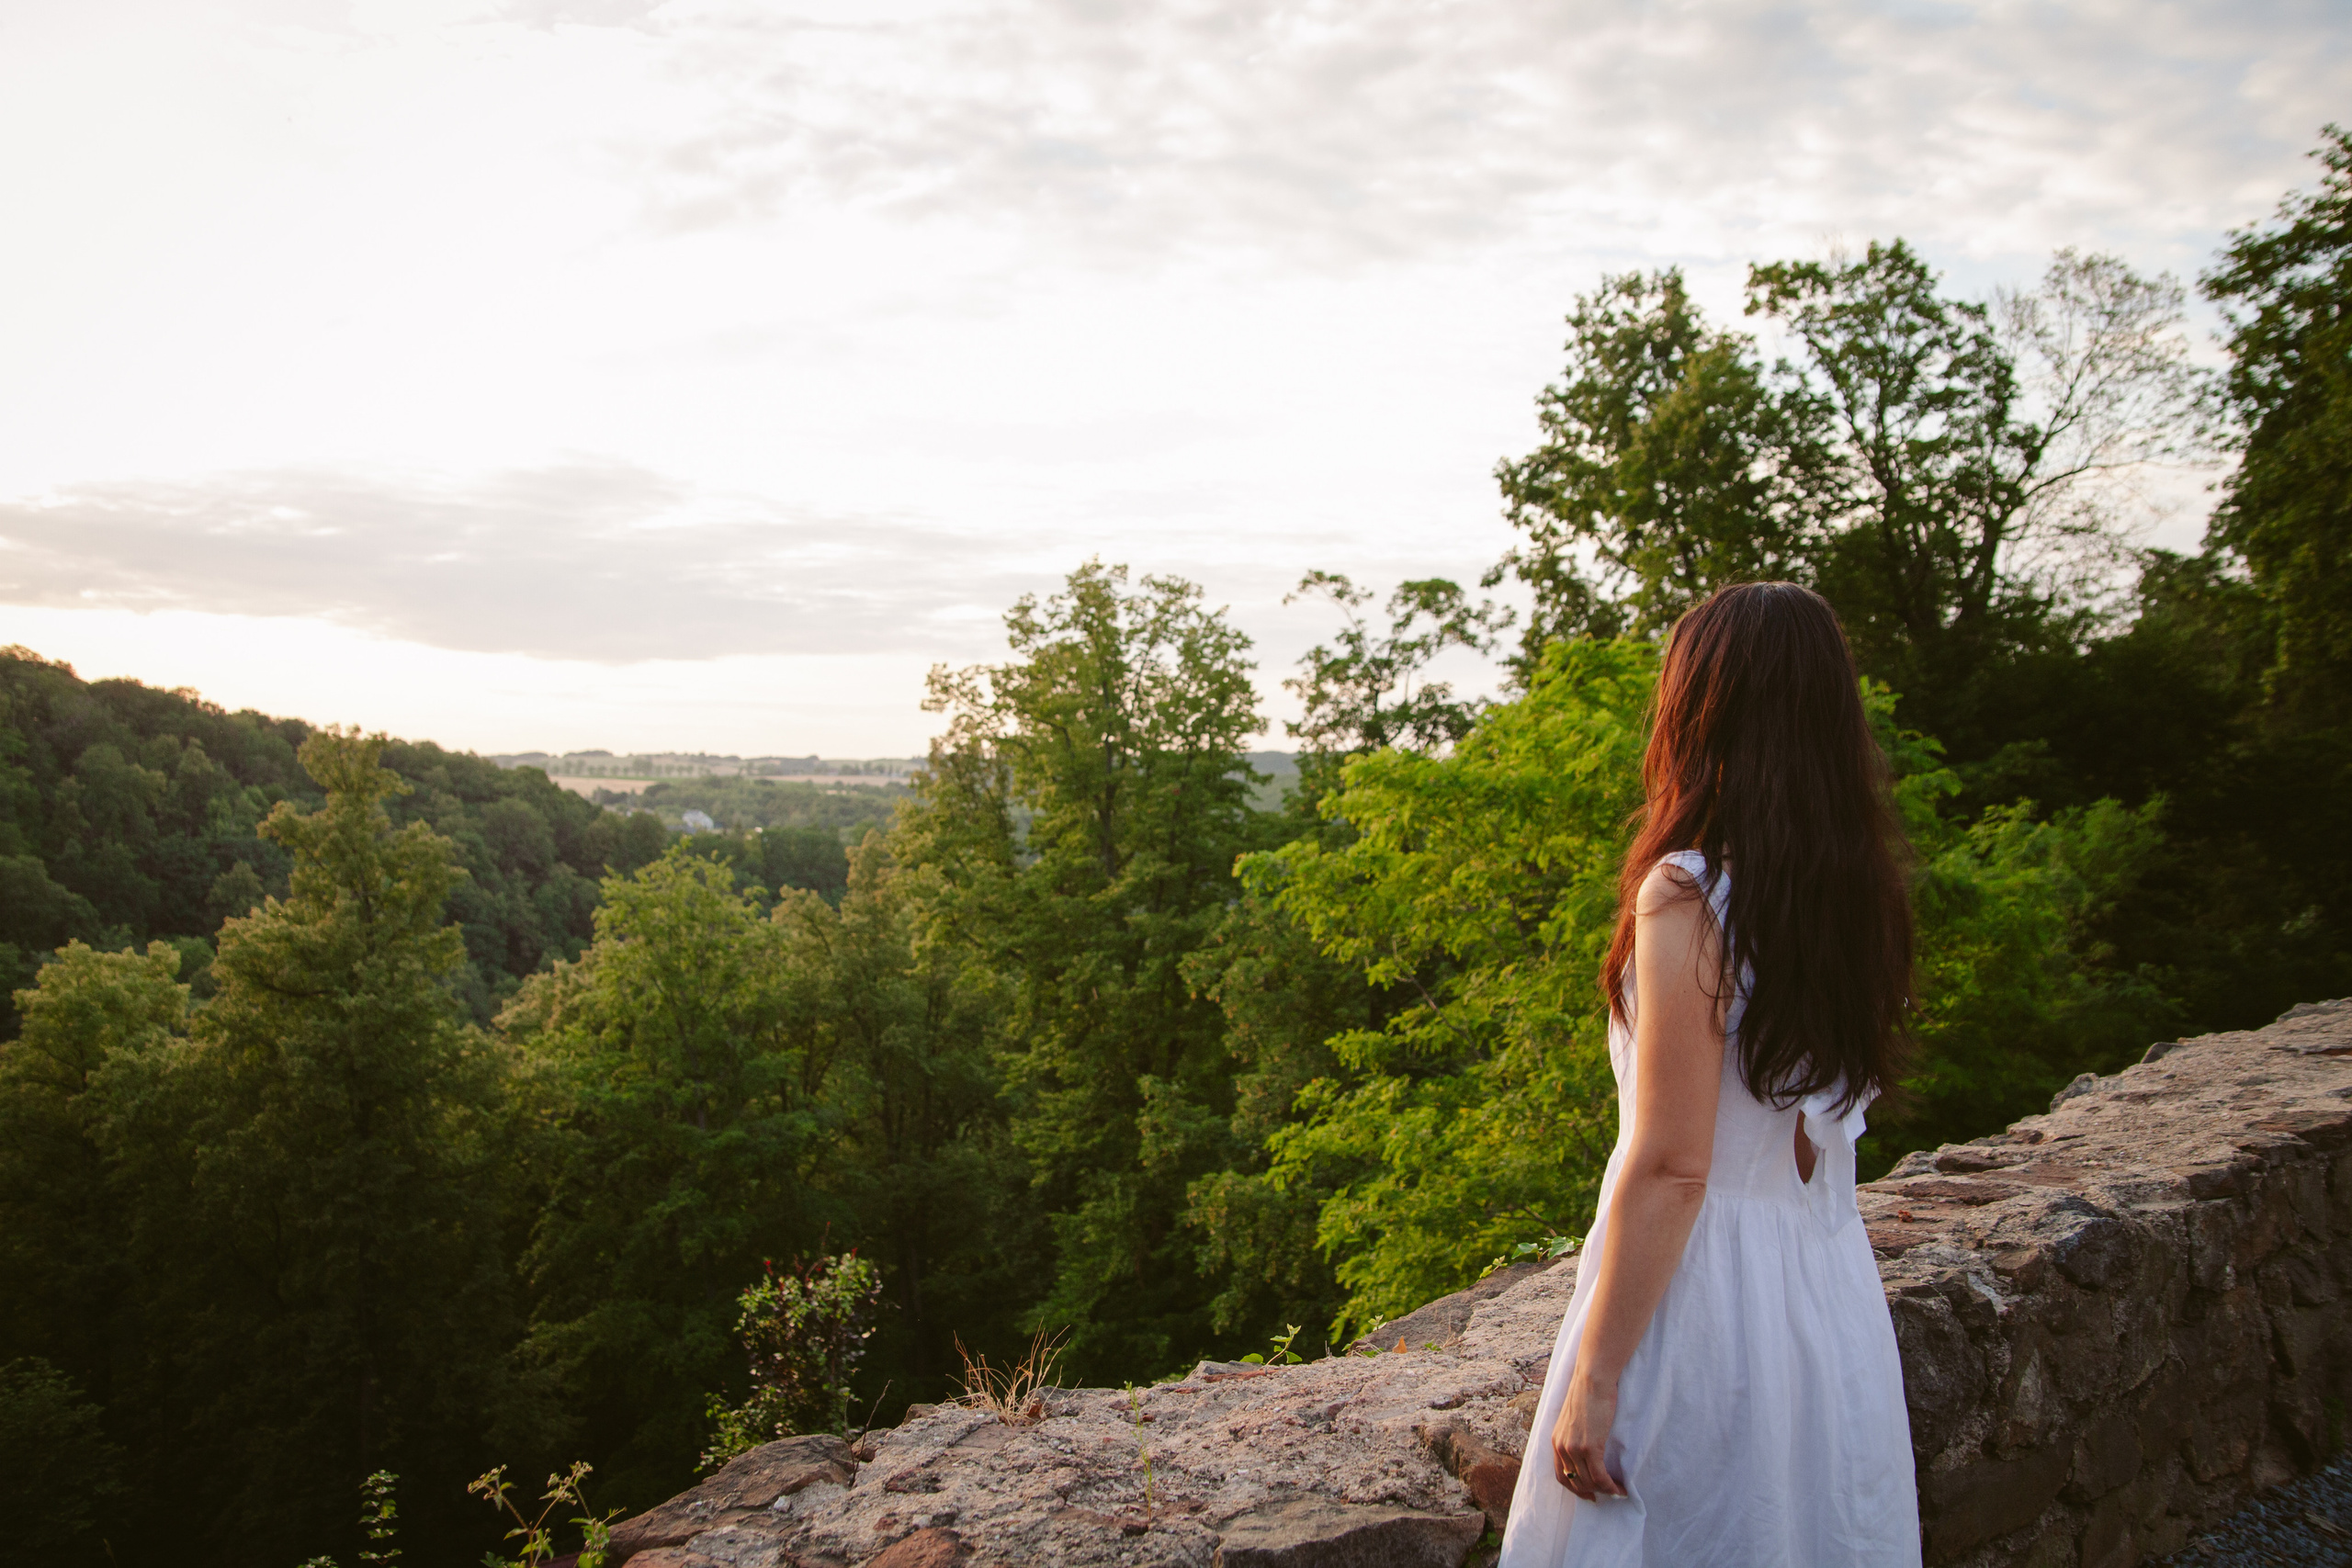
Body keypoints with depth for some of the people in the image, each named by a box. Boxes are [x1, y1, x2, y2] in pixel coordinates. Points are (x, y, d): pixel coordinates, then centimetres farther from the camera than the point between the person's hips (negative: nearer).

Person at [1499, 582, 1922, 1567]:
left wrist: (1595, 1377, -14)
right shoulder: (1858, 891, 1)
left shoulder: (1689, 897, -21)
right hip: (1834, 1286, 7)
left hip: (1704, 1292, -7)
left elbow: (1670, 1168, -20)